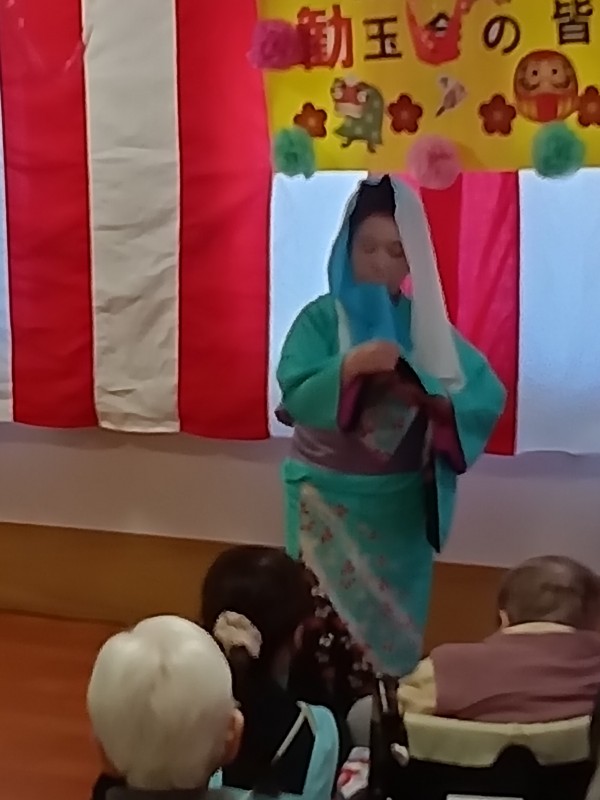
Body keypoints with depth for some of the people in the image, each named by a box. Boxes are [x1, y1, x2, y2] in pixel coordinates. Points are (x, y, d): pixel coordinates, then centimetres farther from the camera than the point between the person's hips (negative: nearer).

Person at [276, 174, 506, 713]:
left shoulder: (427, 324, 2)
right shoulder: (321, 318, -5)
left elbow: (487, 398, -6)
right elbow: (294, 398, -16)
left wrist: (419, 391, -21)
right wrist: (349, 366, -30)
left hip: (402, 506, 3)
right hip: (329, 501, -2)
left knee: (391, 630, 11)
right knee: (329, 624, -5)